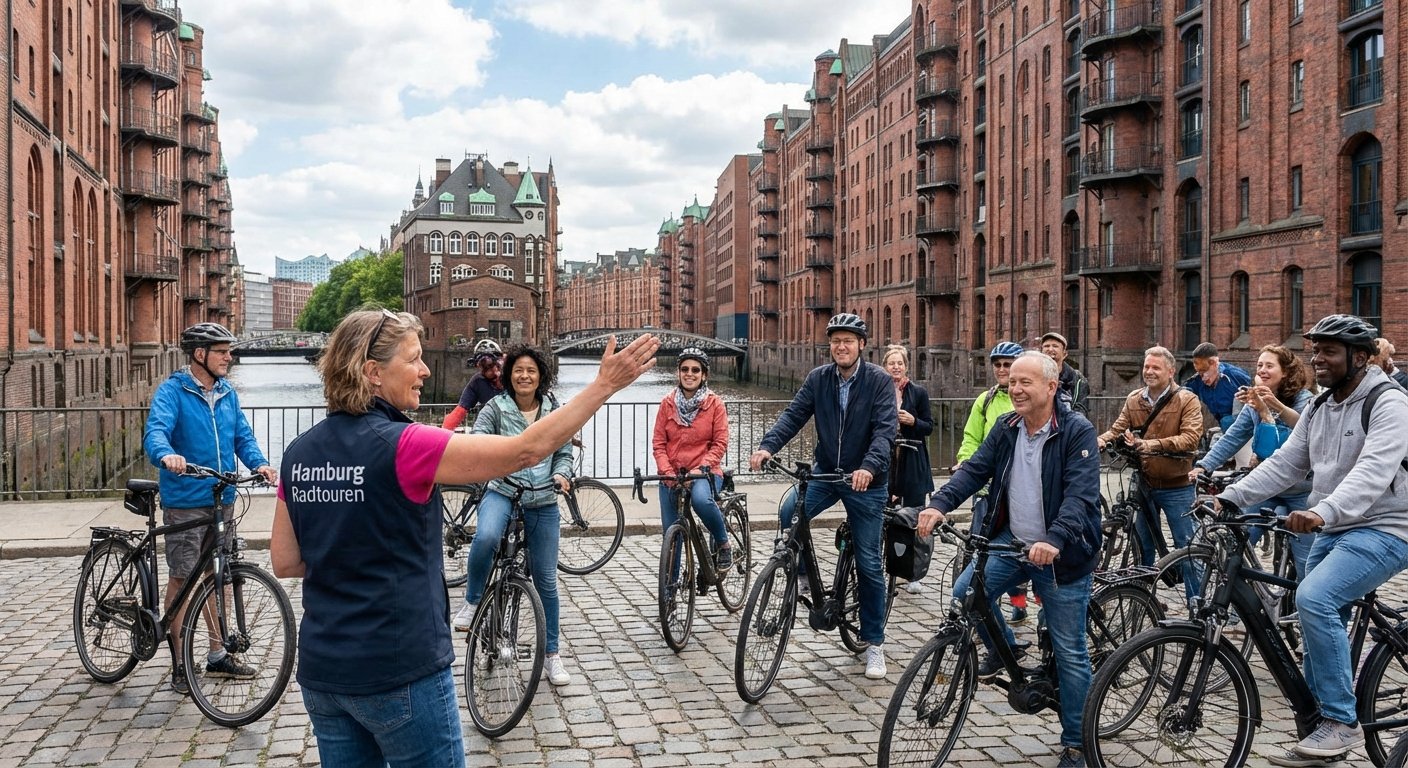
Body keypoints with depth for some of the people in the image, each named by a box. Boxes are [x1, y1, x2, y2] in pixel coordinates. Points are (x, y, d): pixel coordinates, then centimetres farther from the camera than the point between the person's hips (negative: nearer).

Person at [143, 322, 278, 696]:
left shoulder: (227, 393, 10)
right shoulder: (173, 391, -9)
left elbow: (243, 436, 8)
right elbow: (156, 429, -24)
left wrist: (260, 463, -12)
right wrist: (166, 454, -46)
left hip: (223, 500, 6)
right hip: (185, 502, -6)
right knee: (181, 579, 2)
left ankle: (218, 657, 25)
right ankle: (180, 664, 13)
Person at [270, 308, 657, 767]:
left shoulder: (298, 453, 2)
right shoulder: (402, 446, -18)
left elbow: (284, 563, 7)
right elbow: (527, 450, -19)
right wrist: (604, 385, -15)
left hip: (322, 672, 7)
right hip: (400, 673, -7)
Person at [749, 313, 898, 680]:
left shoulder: (879, 380, -11)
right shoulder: (818, 378, 0)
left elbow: (886, 428, -22)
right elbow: (794, 414, -7)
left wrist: (869, 467, -39)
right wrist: (767, 446, -25)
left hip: (866, 480, -3)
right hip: (825, 472, 3)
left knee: (869, 563, 2)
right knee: (789, 514, -24)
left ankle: (874, 643, 15)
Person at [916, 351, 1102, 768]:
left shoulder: (1077, 432, -15)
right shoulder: (1006, 428, 3)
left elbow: (1081, 495, -25)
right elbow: (974, 469, -5)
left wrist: (1054, 540, -41)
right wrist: (939, 504, -23)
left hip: (1061, 554, -5)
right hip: (1011, 543, 5)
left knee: (1069, 652, 3)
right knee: (965, 592, -16)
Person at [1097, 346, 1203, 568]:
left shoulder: (1187, 400, -8)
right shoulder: (1133, 399, 6)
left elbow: (1191, 437, -20)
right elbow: (1117, 429, 1)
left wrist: (1154, 444, -34)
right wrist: (1101, 441, -22)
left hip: (1176, 487, -4)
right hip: (1144, 484, 4)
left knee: (1186, 545, 3)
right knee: (1143, 545, 15)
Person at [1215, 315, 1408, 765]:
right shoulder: (1319, 407, 10)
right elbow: (1284, 464, 6)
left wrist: (1322, 511, -47)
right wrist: (1230, 497, -7)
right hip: (1333, 531, 9)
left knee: (1314, 598, -27)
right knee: (1319, 618, 12)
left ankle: (1343, 722, -17)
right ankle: (1318, 723, 27)